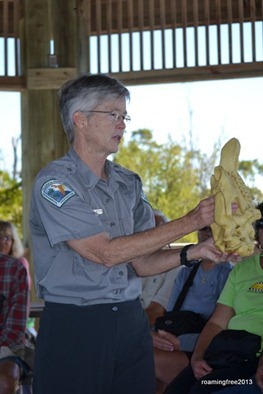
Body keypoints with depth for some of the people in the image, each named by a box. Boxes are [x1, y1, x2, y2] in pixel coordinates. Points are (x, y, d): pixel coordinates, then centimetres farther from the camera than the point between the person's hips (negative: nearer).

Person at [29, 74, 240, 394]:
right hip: (73, 328, -5)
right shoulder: (54, 182, -10)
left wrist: (195, 252, -11)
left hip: (131, 322, 6)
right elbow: (106, 253, -17)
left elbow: (141, 263, 7)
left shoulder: (129, 183, 10)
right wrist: (191, 221, -15)